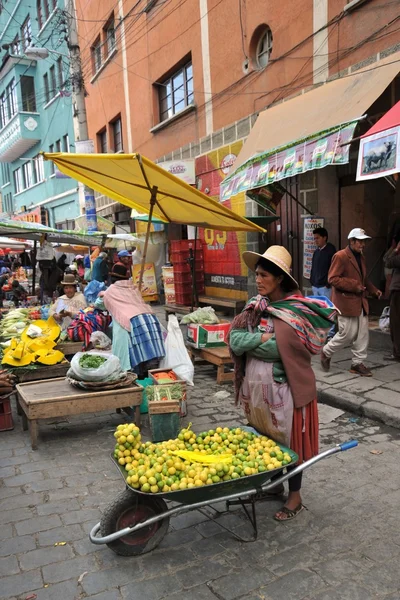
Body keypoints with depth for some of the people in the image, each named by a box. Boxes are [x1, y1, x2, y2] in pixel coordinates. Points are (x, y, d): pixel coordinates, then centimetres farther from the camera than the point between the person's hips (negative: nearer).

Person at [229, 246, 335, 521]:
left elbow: (277, 349, -24)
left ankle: (295, 497, 27)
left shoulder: (298, 311, -17)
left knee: (289, 440, 9)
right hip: (257, 387, 6)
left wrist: (249, 341, -12)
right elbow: (234, 340, -6)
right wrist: (264, 337, -18)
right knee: (265, 438, 20)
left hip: (285, 389, -6)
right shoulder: (255, 306, 2)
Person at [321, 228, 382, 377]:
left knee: (363, 334, 7)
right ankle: (326, 352, 19)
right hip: (346, 302, -8)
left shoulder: (361, 257, 15)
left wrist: (373, 289, 8)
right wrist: (354, 286, -21)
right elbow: (332, 279, -18)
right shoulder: (340, 256, -13)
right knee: (348, 334, -3)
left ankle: (358, 363, 18)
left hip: (361, 302, 8)